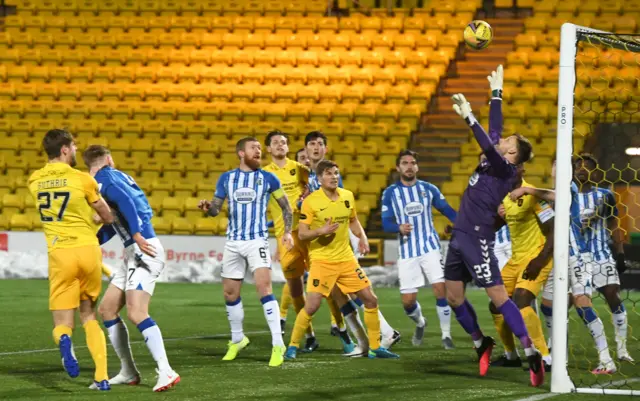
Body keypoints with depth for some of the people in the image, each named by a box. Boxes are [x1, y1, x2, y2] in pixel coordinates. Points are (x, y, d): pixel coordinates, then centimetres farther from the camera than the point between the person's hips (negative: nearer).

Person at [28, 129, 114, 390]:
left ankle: (64, 340, -34)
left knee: (63, 323, 4)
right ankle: (102, 377, 7)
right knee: (89, 314, 18)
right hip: (88, 249, -1)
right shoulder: (82, 179, -4)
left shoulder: (34, 181, 6)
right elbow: (108, 217, 7)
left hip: (60, 254, 1)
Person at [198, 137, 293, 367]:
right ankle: (237, 340, 30)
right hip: (233, 242, 3)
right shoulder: (226, 179, 6)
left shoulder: (267, 178, 1)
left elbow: (286, 207, 9)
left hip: (257, 241, -3)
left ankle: (278, 344, -17)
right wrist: (207, 208, -14)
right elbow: (216, 209, 9)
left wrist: (288, 232, -3)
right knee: (230, 293, 9)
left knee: (264, 288, -19)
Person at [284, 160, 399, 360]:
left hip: (346, 258, 5)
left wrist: (362, 238, 5)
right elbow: (301, 234, -9)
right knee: (311, 305, -14)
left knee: (370, 299, 3)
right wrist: (320, 231, -27)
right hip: (321, 260, -5)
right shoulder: (311, 201, -11)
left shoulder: (348, 196, 4)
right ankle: (292, 346, 5)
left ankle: (375, 347, 16)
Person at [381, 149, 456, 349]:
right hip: (407, 252, 0)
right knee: (407, 301, -1)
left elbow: (448, 211, 10)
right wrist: (399, 228, -24)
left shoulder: (429, 189, 4)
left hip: (430, 248, 0)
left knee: (440, 290, -14)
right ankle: (419, 323, 33)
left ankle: (446, 335, 0)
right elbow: (386, 223, -2)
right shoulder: (390, 193, 2)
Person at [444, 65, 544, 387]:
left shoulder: (504, 168, -9)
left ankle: (530, 353, -14)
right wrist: (496, 93, 30)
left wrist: (468, 116, -22)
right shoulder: (494, 160, 13)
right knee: (454, 298, 11)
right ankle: (482, 344, 26)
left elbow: (487, 144, -25)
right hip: (460, 236, 9)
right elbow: (494, 129, 24)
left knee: (498, 296, -13)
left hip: (478, 239, -9)